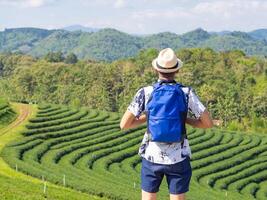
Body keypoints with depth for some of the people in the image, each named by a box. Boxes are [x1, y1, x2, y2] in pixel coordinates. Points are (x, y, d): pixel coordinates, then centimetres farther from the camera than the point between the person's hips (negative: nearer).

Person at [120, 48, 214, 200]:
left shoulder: (145, 93, -8)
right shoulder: (187, 93, -8)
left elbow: (124, 125, -7)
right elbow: (208, 123, -6)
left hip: (152, 157, 1)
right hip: (178, 158, 0)